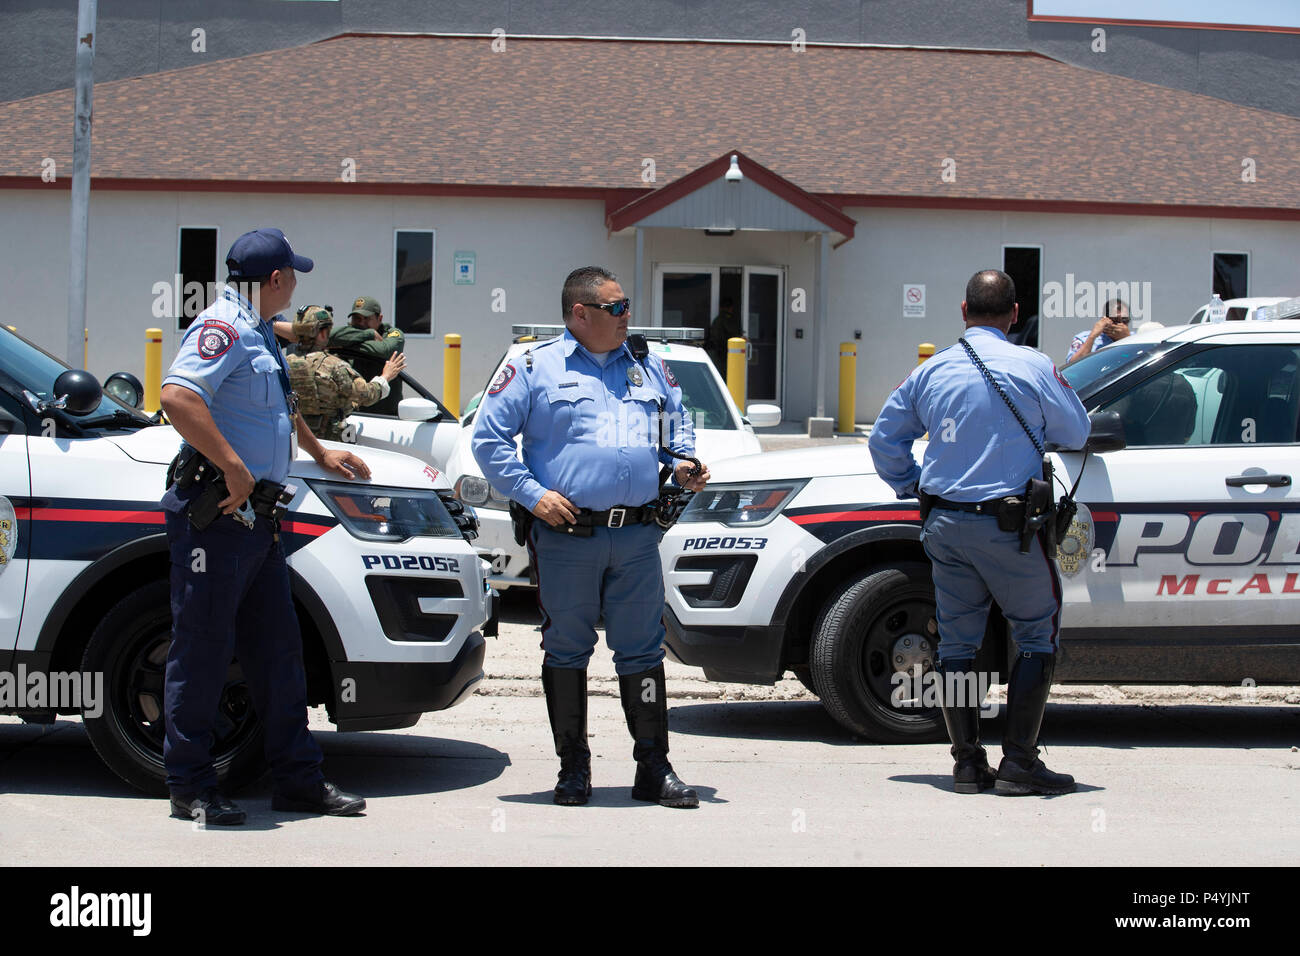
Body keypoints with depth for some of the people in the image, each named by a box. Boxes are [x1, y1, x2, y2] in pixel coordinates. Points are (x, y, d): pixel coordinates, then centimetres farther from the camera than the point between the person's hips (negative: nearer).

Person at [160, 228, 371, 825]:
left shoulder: (257, 334, 20)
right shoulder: (224, 327, -12)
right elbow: (177, 395, -28)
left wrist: (320, 453, 47)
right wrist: (234, 467, -28)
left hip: (255, 515, 10)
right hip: (215, 513, -10)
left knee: (277, 647, 11)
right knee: (203, 649, -3)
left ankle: (298, 779, 18)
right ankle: (189, 787, 5)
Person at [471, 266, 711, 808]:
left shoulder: (647, 367, 15)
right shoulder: (535, 367, 1)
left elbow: (678, 420, 30)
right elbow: (488, 439, 0)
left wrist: (683, 464, 10)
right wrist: (532, 493, -9)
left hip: (637, 536, 3)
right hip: (567, 535, -3)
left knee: (643, 651, 4)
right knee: (566, 652, 5)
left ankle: (654, 768, 11)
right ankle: (573, 768, 16)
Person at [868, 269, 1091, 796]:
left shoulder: (931, 370, 6)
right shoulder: (1031, 366, -7)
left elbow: (883, 439, 13)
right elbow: (1076, 433, 5)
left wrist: (913, 486, 24)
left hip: (944, 525, 5)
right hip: (1006, 525, -4)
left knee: (957, 639, 11)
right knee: (1037, 635, 6)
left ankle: (967, 761, 12)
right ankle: (1019, 760, 0)